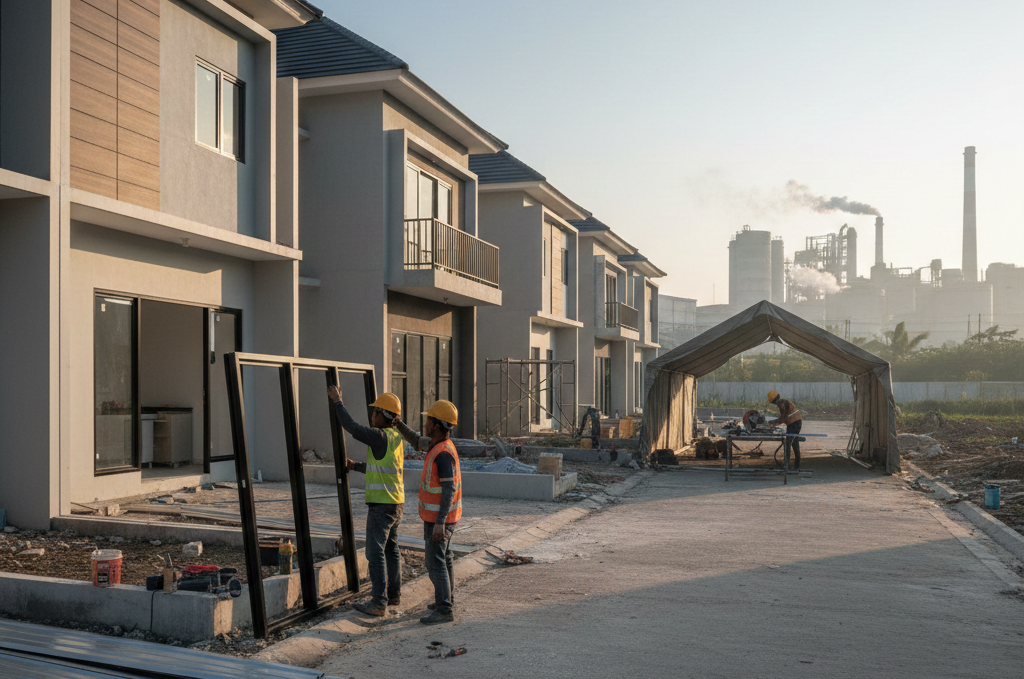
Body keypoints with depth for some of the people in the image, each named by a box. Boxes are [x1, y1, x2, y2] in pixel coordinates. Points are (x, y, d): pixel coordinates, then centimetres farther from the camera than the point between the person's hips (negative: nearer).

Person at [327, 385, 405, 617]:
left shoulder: (381, 437, -17)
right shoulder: (397, 438, 11)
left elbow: (353, 428, -18)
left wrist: (337, 402, -8)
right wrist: (356, 466, 20)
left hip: (381, 504, -9)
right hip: (396, 503, 9)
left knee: (375, 552, -5)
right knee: (391, 549, 17)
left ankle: (379, 602, -3)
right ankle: (394, 594, 25)